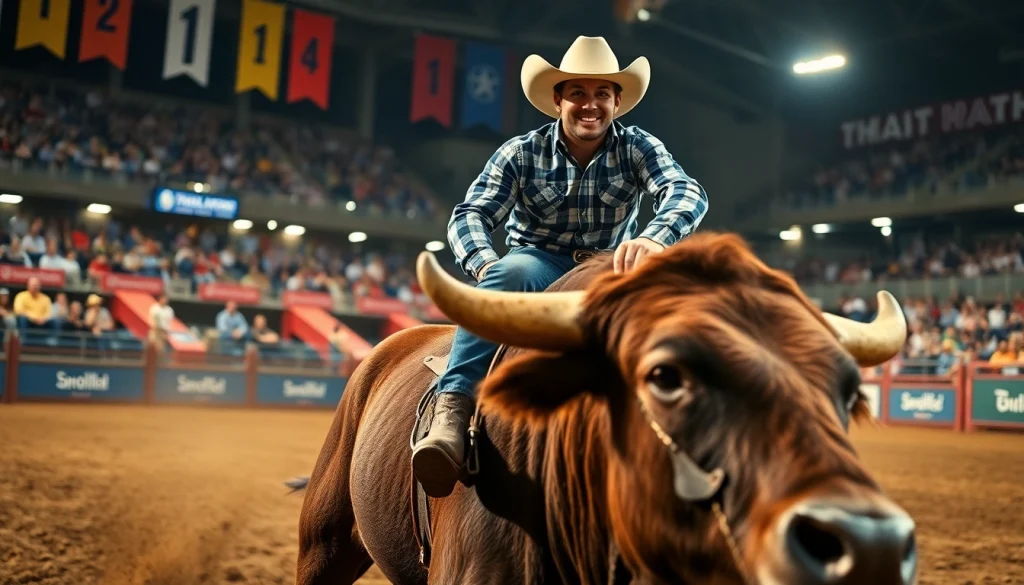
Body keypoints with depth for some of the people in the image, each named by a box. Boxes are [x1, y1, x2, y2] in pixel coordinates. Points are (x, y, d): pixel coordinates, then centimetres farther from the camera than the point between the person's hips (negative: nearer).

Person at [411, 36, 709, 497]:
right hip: (537, 266, -2)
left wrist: (654, 239, -47)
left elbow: (687, 194, -22)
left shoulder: (639, 148, -4)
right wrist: (486, 265, -38)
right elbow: (470, 215, -14)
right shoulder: (522, 153, -5)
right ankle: (452, 407, -44)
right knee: (510, 272, -36)